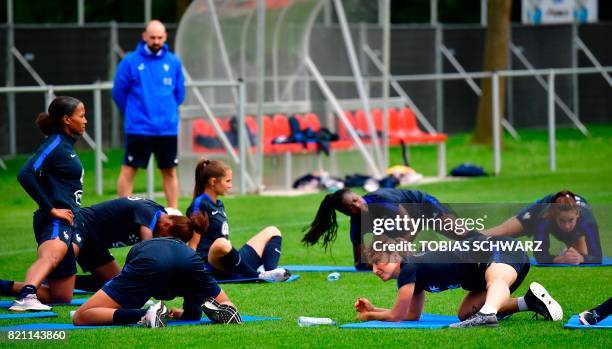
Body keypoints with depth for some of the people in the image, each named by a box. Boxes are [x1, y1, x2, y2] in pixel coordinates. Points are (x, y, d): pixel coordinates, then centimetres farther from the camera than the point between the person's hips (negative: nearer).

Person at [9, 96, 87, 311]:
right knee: (50, 257, -41)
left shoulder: (67, 145, 23)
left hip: (67, 222, 10)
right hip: (55, 222, -10)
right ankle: (26, 297, -67)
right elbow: (25, 174, -20)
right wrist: (50, 209, -19)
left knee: (62, 295, 9)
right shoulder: (55, 144, -6)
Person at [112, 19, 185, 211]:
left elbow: (179, 93, 15)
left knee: (170, 171, 7)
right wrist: (133, 113, 8)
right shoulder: (130, 62, -4)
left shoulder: (173, 62, 5)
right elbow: (119, 92, 2)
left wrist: (166, 111, 11)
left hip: (167, 128, 3)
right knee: (128, 170, -3)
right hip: (138, 128, -3)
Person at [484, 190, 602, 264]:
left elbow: (597, 258, -49)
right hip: (545, 207, -1)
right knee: (502, 231, 2)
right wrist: (560, 259, -64)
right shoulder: (545, 219, -48)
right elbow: (540, 256, -44)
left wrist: (580, 258, -70)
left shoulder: (587, 221, -48)